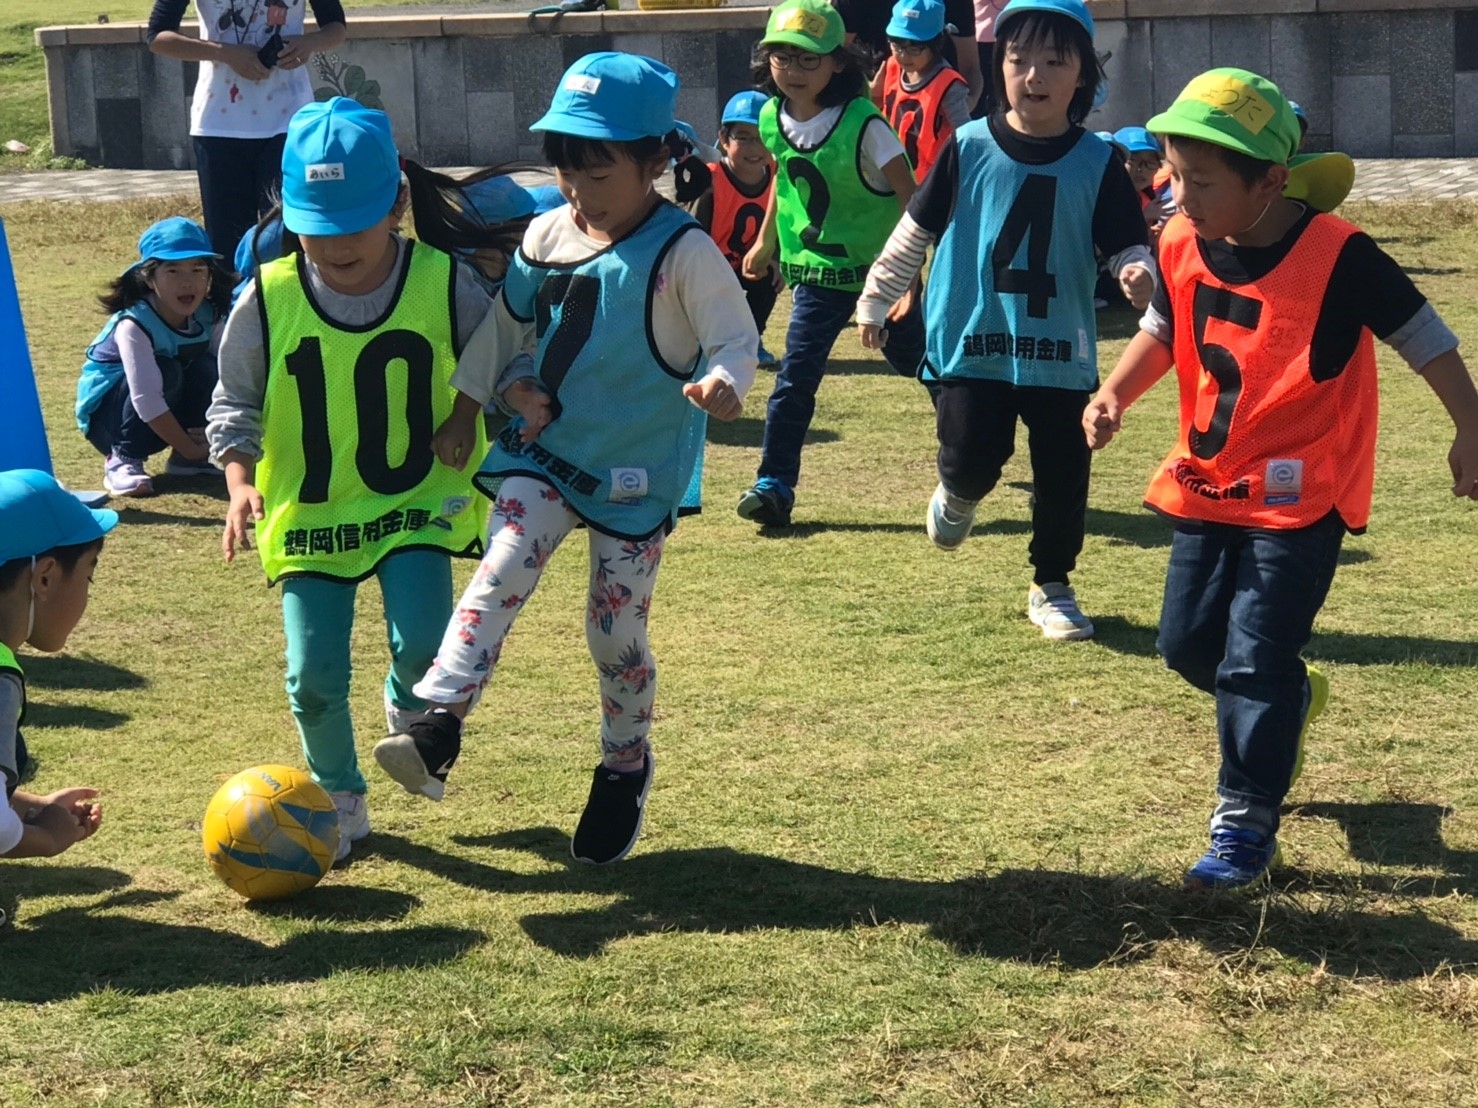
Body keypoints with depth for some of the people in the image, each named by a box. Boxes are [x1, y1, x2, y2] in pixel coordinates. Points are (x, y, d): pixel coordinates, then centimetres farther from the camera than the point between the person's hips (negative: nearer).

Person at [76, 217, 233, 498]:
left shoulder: (209, 317, -12)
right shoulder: (134, 325, -29)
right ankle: (123, 462, -21)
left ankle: (184, 461, -7)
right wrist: (191, 449, -31)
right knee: (164, 371, -32)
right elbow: (146, 401, -34)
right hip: (109, 419, -5)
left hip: (161, 423, 5)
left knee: (207, 368, -21)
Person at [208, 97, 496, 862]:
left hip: (418, 500, -1)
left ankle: (409, 709, 19)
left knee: (421, 642, -19)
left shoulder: (443, 284, -10)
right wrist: (241, 483, -14)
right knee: (315, 678, -3)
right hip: (307, 513, 1)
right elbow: (235, 403, 1)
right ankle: (339, 798, 26)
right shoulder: (269, 299, -9)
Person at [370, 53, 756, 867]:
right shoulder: (547, 236, 1)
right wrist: (468, 405, 14)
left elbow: (737, 338, -15)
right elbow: (505, 323, 14)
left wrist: (722, 381, -37)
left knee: (617, 631, 5)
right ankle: (437, 726, -31)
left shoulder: (682, 252, -15)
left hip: (641, 475, -3)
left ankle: (625, 767, 29)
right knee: (503, 570, -21)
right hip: (544, 454, 4)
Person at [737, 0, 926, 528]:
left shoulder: (863, 124, -22)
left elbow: (910, 200, -20)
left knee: (915, 361, 10)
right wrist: (765, 240, 22)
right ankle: (774, 484, -2)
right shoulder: (773, 118, -5)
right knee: (796, 376, -5)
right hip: (818, 271, 4)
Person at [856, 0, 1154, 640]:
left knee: (1063, 477, 6)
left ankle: (1052, 587, 27)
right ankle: (957, 493, 28)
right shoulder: (968, 149, -3)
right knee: (972, 460, -10)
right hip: (971, 344, -1)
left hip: (1062, 352, 1)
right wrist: (875, 301, 11)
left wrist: (1139, 273, -27)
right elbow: (915, 232, 6)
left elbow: (1126, 246, -4)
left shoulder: (1097, 164, -2)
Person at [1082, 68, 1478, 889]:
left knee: (1254, 660, -8)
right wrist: (1114, 394, -8)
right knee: (1186, 642, 13)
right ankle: (1292, 699, 43)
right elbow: (1161, 331, 10)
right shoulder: (1182, 247, -6)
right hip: (1208, 482, 6)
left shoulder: (1337, 256, -22)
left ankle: (1245, 827, 5)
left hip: (1302, 494, -6)